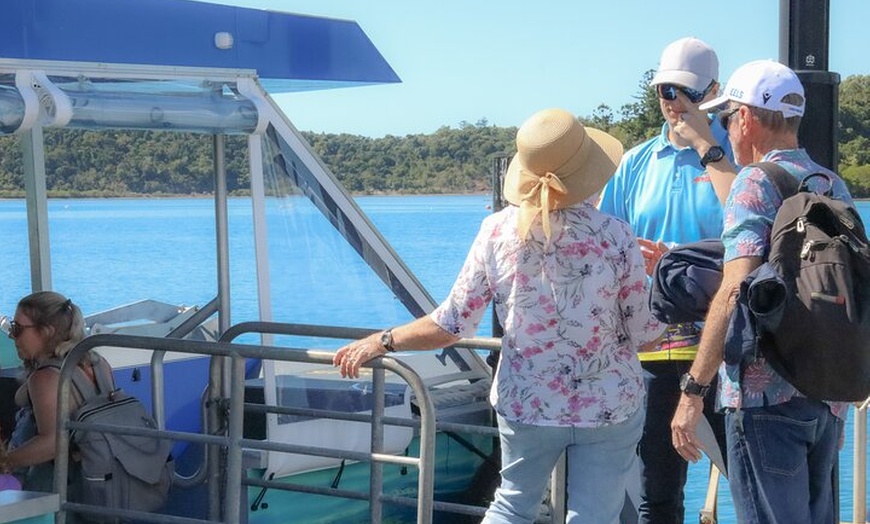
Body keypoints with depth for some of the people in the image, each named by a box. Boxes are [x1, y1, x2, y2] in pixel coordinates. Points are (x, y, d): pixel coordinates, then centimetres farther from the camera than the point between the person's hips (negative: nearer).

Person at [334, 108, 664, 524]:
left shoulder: (498, 231, -10)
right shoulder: (615, 237, -15)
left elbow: (451, 325, -7)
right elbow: (644, 334, -6)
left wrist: (382, 341, 7)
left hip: (526, 406, 2)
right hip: (609, 409, -2)